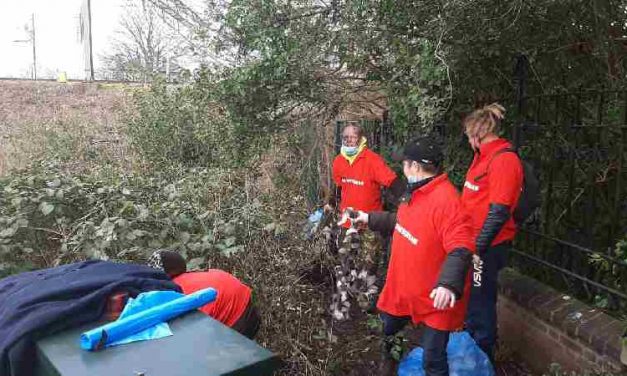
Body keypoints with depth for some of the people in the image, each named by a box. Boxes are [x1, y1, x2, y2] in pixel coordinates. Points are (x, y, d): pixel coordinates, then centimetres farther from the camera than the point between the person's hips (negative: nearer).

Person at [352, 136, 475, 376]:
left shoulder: (445, 199, -27)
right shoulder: (416, 193, 5)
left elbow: (461, 248, -34)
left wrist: (449, 284, -47)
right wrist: (370, 219, 25)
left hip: (435, 297, -9)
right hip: (404, 287, 10)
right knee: (387, 330, 28)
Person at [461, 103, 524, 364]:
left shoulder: (504, 160, -19)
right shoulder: (484, 156, 10)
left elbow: (499, 211, -23)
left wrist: (478, 247, -21)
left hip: (485, 246, -9)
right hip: (472, 240, 9)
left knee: (480, 301, 6)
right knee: (469, 295, 22)